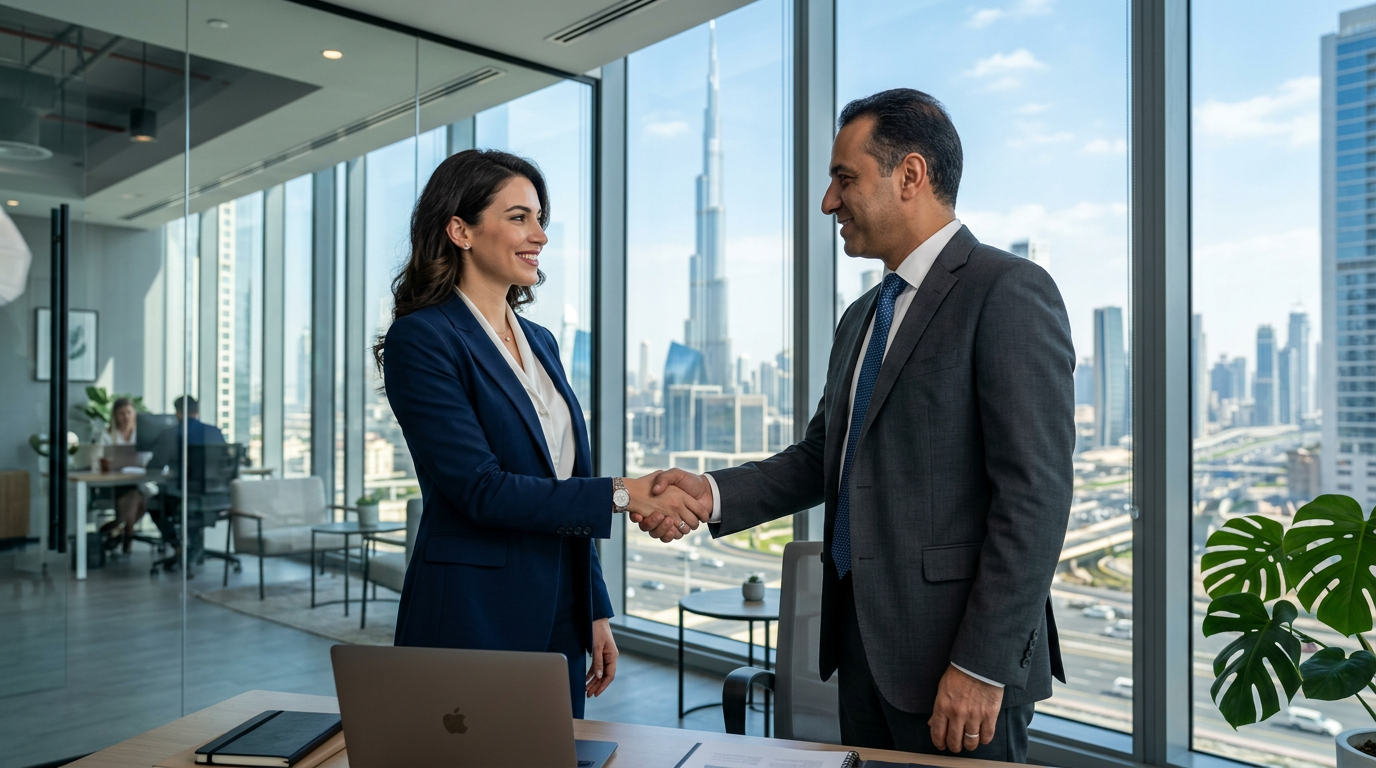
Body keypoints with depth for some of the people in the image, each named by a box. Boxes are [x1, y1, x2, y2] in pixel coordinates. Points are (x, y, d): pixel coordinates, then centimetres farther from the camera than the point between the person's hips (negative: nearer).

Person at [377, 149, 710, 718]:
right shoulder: (420, 339, -12)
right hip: (472, 621, -7)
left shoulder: (540, 342, 11)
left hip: (560, 618, 7)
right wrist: (621, 495, -22)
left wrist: (596, 611, 13)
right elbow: (480, 489, -20)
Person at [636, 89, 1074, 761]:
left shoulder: (1009, 291, -11)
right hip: (863, 639, 8)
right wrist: (713, 493, -1)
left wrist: (983, 667, -19)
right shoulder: (860, 319, 15)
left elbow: (1034, 492, -17)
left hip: (953, 653, -7)